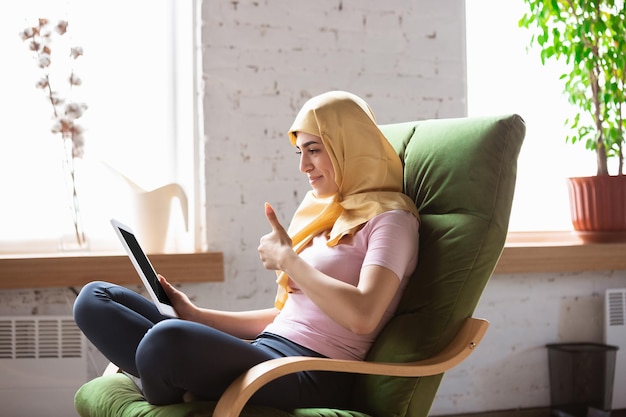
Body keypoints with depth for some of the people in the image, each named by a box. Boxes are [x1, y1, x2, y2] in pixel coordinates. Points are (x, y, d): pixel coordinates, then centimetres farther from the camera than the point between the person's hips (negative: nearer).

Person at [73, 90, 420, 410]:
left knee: (167, 339, -38)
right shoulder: (323, 213, 22)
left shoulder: (389, 219, -3)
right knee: (95, 299, 3)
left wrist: (286, 259, -9)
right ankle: (180, 384, -18)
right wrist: (197, 316, 12)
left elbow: (362, 316, -21)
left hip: (313, 378, -9)